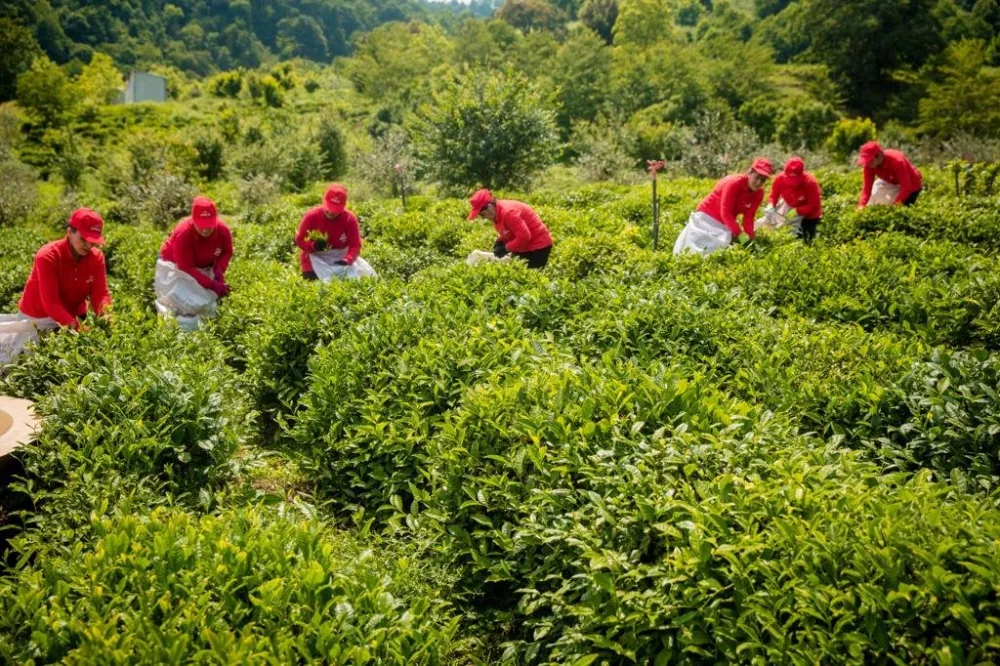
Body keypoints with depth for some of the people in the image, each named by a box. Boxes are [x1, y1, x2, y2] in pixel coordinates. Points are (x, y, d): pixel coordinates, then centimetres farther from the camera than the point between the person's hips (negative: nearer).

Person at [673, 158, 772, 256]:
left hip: (726, 223, 6)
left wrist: (750, 237, -22)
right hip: (708, 217, -6)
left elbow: (748, 217, -7)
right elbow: (725, 213, -29)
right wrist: (739, 234, -33)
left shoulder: (759, 193, -7)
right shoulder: (734, 183, -26)